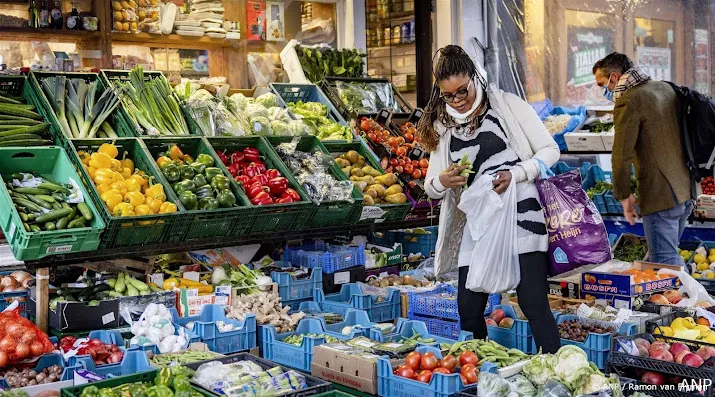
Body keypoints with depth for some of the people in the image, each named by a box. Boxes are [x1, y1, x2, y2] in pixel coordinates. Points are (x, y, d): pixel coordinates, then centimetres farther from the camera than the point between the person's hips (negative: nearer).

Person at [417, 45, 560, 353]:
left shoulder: (508, 106, -1)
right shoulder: (444, 126, 11)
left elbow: (550, 150, 1)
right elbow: (431, 187, 13)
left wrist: (515, 174, -16)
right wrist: (443, 181, -12)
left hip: (520, 216, -5)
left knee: (533, 304, -10)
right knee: (468, 309, 4)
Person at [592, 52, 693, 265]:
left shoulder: (628, 102, -13)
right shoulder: (666, 88, 13)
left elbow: (622, 155, -16)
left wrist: (624, 195, -4)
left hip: (660, 196, -9)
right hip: (687, 191, 9)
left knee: (665, 264, -4)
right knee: (668, 255, 19)